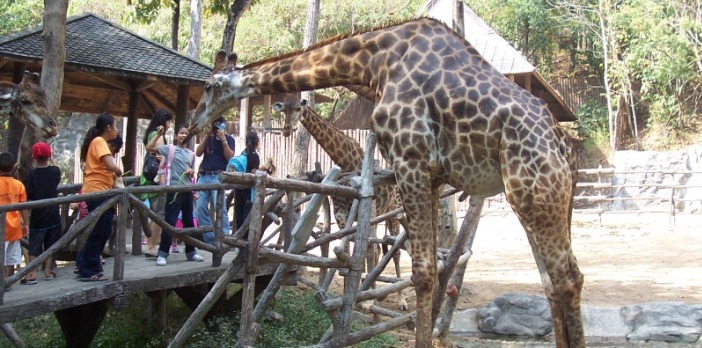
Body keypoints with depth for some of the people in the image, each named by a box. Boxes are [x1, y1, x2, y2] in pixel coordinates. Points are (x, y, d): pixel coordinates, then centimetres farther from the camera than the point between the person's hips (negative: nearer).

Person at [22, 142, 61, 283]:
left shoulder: (31, 175, -11)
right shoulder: (55, 171, -3)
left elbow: (27, 197, -14)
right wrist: (52, 160, 33)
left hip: (37, 216, -3)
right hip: (53, 215, 3)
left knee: (34, 246, -1)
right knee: (50, 244, 14)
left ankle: (32, 274, -9)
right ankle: (48, 271, 16)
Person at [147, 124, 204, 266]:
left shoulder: (191, 154, 13)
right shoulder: (169, 149, 0)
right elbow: (149, 147, -7)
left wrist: (191, 172, 0)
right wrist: (159, 135, -12)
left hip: (187, 190, 5)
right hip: (174, 190, -5)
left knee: (188, 222, 12)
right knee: (170, 222, -8)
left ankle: (191, 251, 22)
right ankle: (162, 254, -5)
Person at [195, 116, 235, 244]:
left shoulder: (228, 139, 7)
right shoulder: (208, 138, 19)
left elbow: (230, 157, -6)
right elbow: (198, 153, 6)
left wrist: (223, 139, -10)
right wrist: (206, 136, 0)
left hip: (218, 177, -5)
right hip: (203, 176, 5)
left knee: (219, 207, -15)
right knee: (201, 207, -2)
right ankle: (209, 238, 3)